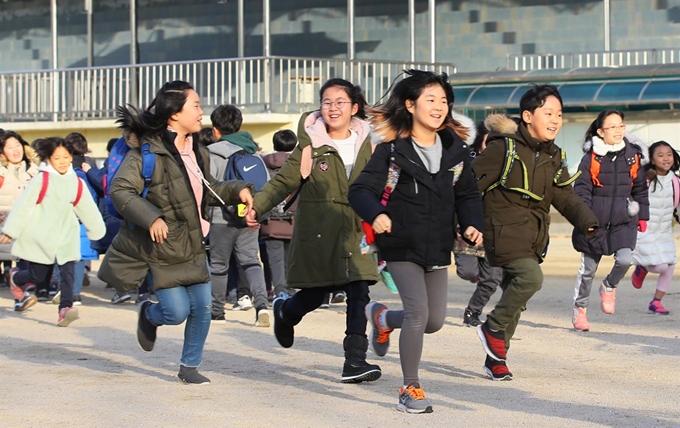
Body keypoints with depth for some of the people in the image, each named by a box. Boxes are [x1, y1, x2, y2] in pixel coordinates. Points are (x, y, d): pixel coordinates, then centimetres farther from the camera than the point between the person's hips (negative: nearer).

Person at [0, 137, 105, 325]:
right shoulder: (41, 180, -10)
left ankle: (65, 307, -23)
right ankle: (16, 276, 37)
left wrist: (97, 230, 19)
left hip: (66, 236, 3)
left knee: (68, 271, -16)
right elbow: (23, 206, -9)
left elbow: (88, 210, 14)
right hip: (40, 236, -3)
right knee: (39, 276, 6)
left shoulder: (77, 183, 2)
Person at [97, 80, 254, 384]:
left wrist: (237, 190, 5)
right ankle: (149, 315, 29)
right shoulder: (148, 151, -17)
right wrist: (151, 218, -33)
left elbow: (208, 189, 22)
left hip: (193, 246, 7)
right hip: (162, 249, -7)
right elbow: (120, 190, -23)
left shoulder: (196, 152, 8)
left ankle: (189, 367, 21)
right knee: (177, 311, -7)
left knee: (202, 307, 3)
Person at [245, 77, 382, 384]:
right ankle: (284, 311, 40)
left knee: (358, 293, -8)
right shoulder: (311, 145, -4)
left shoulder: (363, 143, 7)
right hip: (317, 232, -3)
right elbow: (283, 182, -6)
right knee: (315, 294, 5)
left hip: (354, 233, 3)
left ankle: (355, 362, -6)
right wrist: (256, 207, -17)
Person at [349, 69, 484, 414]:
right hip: (402, 246, -5)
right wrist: (376, 215, -33)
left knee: (434, 321, 8)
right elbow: (360, 190, -13)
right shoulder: (392, 150, -10)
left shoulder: (455, 148, 4)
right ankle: (410, 389, 3)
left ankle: (382, 317, 40)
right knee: (418, 312, -15)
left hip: (437, 248, 5)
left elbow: (467, 194, 13)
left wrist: (472, 224, -5)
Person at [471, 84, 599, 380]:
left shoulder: (554, 158, 11)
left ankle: (495, 359, 22)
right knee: (531, 277, -26)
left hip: (533, 236, 7)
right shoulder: (503, 148, -10)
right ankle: (493, 327, -5)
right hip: (504, 230, -7)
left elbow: (565, 197, 11)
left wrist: (587, 222, -5)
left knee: (516, 297, 10)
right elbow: (470, 184, -9)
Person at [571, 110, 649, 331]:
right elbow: (581, 189, -9)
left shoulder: (633, 155, 2)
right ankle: (579, 309, 28)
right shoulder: (591, 157, -7)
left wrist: (643, 216, 13)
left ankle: (609, 287, 14)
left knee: (625, 259, -19)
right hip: (595, 222, -2)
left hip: (624, 221, 2)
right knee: (588, 268, 8)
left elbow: (640, 189, 13)